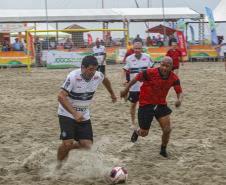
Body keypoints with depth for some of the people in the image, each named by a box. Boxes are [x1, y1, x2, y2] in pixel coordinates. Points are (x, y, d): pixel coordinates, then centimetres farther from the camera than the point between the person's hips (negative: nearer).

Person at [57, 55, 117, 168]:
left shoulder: (98, 76, -9)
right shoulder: (73, 77, -25)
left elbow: (105, 80, 17)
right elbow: (61, 96, -29)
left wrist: (112, 94, 33)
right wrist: (75, 113, -37)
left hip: (84, 116, 5)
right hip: (67, 114, -5)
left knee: (87, 146, -5)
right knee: (67, 143, -18)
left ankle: (68, 148, 26)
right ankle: (59, 165, 9)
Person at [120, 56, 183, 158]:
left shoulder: (174, 78, -13)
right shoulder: (150, 73, -25)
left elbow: (179, 92, -4)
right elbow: (136, 78, -10)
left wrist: (179, 100, -28)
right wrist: (126, 90, 1)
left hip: (161, 105, 3)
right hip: (146, 104, -3)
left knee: (167, 129, -6)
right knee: (144, 133, 6)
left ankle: (163, 150, 22)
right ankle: (137, 132, 46)